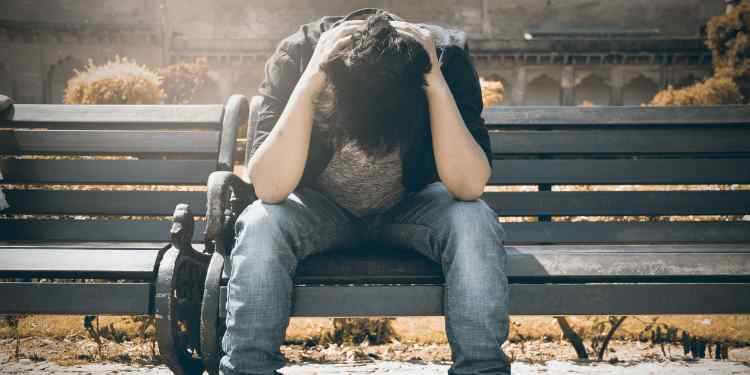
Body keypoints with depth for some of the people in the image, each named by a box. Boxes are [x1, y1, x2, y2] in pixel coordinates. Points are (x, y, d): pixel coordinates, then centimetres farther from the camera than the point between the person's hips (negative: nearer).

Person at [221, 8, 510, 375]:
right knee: (259, 226, -31)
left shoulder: (446, 55, -24)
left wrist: (437, 84, -39)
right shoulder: (296, 54, -25)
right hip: (320, 207, 0)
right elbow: (269, 189, -34)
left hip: (411, 205, 0)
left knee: (476, 224, -31)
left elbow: (468, 186, -32)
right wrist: (309, 82, -41)